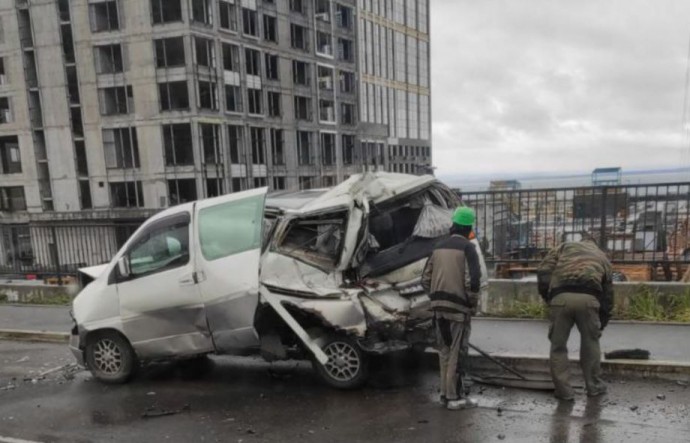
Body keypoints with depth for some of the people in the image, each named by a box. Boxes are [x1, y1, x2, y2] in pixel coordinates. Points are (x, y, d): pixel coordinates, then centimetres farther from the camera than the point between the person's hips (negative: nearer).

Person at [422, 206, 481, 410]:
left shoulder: (439, 247, 12)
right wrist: (473, 303, -5)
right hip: (458, 306, -6)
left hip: (439, 306, 6)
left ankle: (445, 393, 24)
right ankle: (454, 396, 8)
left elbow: (426, 278, 11)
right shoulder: (467, 247, -9)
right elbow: (472, 280, -18)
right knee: (456, 352, 2)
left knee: (444, 351, 16)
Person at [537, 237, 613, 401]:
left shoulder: (564, 246, 29)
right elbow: (608, 294, 32)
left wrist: (547, 297, 17)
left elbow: (543, 272, 10)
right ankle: (594, 386, 34)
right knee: (590, 343, 22)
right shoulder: (602, 257, 33)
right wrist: (601, 324, 39)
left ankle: (564, 390, 18)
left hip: (561, 297, -1)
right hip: (588, 298, 1)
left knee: (558, 345, 12)